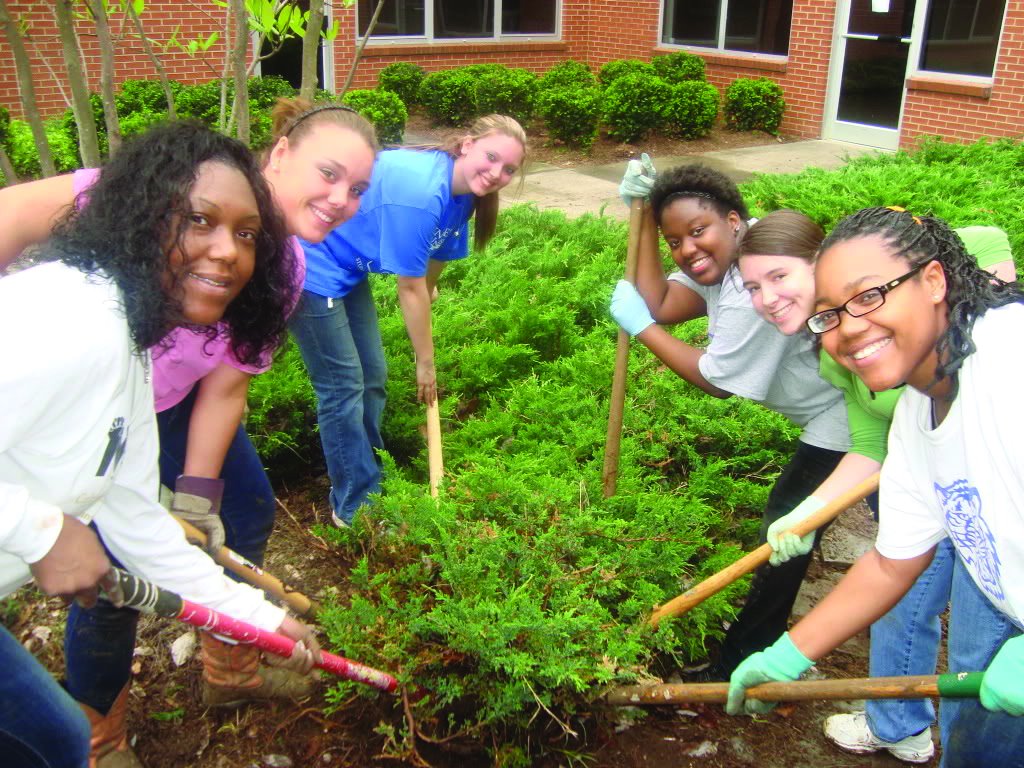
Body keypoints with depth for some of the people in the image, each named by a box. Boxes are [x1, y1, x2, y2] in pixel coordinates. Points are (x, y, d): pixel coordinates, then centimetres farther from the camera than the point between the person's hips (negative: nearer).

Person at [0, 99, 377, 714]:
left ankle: (232, 673, 41)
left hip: (167, 401, 7)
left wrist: (194, 500, -11)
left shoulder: (287, 273, -10)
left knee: (248, 510, 15)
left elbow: (226, 386, -7)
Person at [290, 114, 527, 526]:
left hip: (348, 268, 9)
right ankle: (355, 508, 10)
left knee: (372, 377, 13)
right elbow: (410, 290, -22)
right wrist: (425, 361, -11)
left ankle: (369, 483, 29)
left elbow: (436, 257, 13)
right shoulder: (420, 191, -31)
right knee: (343, 388, -4)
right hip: (311, 266, -9)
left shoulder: (461, 193, -4)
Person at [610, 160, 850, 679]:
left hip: (851, 417, -10)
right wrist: (648, 219, -13)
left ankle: (740, 666, 15)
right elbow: (659, 305, -8)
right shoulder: (722, 255, -2)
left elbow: (717, 381, -18)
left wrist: (639, 326, -11)